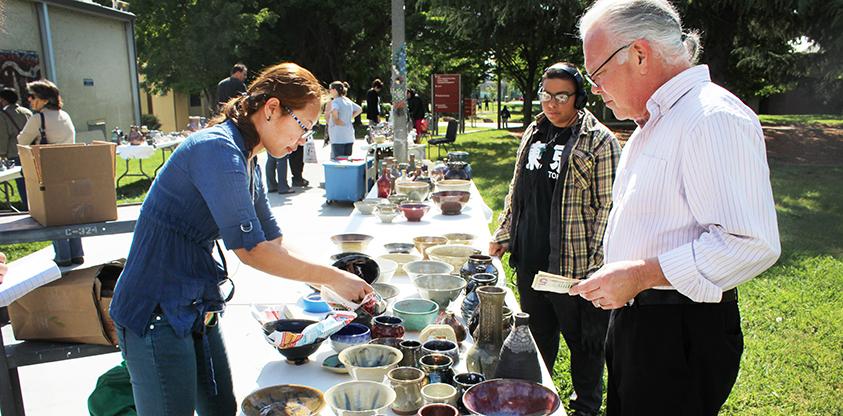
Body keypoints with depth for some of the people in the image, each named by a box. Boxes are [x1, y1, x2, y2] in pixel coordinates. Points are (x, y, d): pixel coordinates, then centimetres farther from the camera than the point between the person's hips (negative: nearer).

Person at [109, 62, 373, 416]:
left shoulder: (245, 161, 8)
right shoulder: (217, 149, -22)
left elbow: (274, 243, 11)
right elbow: (250, 250, -24)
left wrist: (337, 284, 3)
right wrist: (332, 278, -15)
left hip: (196, 308, 9)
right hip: (157, 315, -9)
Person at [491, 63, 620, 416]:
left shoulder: (599, 141, -9)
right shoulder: (533, 134, 10)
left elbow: (607, 206, -11)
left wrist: (593, 263, -15)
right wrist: (503, 235, 15)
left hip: (573, 265, -5)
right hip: (529, 261, 6)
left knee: (584, 340, 11)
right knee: (537, 337, 20)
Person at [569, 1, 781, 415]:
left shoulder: (714, 118, -17)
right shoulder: (651, 125, 16)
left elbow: (749, 244, -25)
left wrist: (640, 275, -24)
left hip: (682, 336, -9)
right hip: (633, 319, 9)